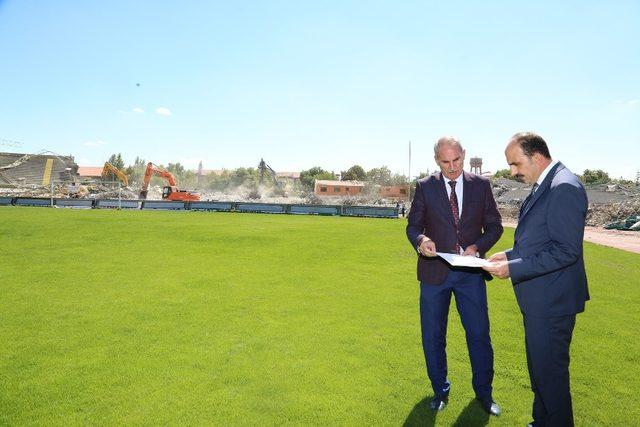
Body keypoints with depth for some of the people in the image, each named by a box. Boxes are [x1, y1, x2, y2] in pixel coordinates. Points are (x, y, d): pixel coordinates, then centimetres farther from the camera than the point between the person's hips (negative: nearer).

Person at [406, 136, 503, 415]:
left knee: (479, 335, 9)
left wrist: (477, 247, -14)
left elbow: (494, 225, 5)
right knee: (433, 337, 11)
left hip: (470, 272, 1)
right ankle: (440, 391, 33)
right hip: (435, 271, 0)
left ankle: (484, 393, 32)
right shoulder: (424, 187, 0)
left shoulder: (481, 185, 3)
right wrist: (420, 240, -22)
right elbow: (413, 225, 1)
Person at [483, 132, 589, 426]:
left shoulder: (564, 187, -20)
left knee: (550, 372, 6)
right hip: (539, 298, 10)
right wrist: (510, 254, 6)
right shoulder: (544, 186, 11)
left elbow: (566, 250, -25)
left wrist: (513, 268, -23)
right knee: (539, 368, 23)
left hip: (551, 301, -10)